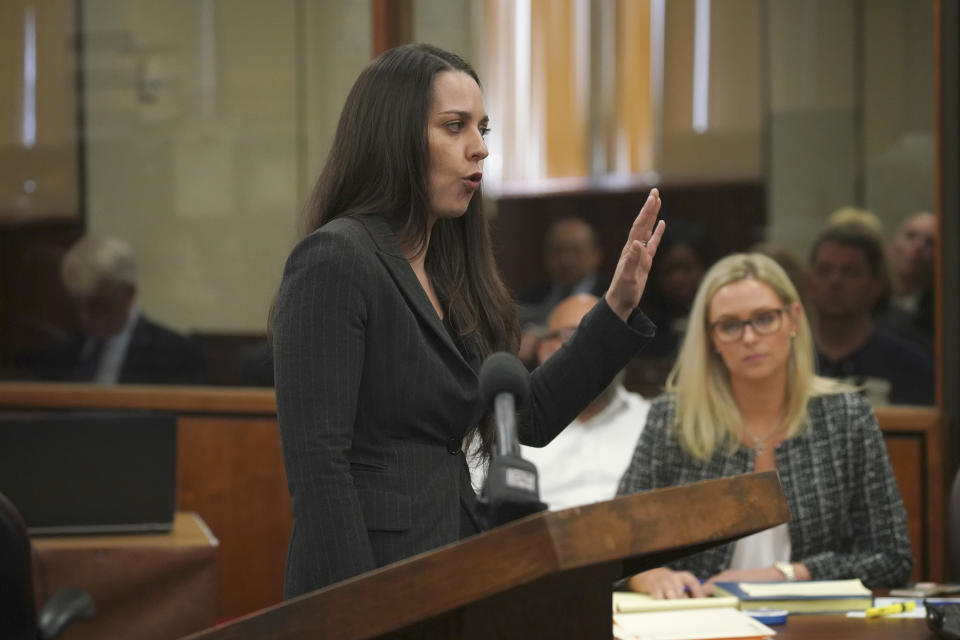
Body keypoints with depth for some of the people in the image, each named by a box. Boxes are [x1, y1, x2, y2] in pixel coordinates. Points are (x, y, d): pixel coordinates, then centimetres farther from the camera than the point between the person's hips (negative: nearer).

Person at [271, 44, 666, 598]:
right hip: (372, 575, -8)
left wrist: (618, 308, 12)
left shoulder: (448, 277, 14)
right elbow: (317, 464, -17)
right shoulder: (333, 261, -11)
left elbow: (530, 419, 19)